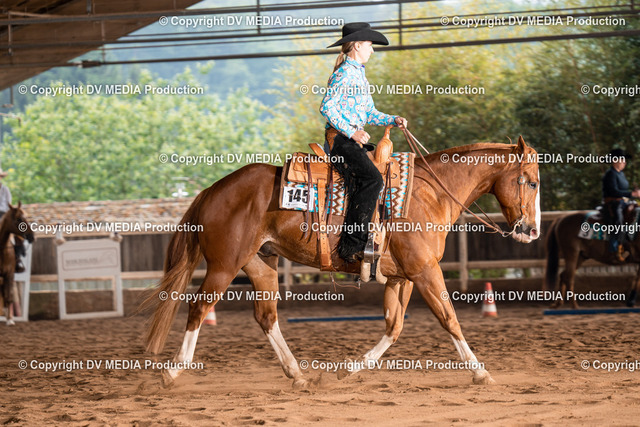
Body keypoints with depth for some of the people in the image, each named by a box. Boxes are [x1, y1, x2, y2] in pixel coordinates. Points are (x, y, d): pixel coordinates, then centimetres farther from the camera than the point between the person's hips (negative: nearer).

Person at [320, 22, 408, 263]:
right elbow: (327, 107, -16)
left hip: (354, 139, 10)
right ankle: (351, 243, -29)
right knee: (371, 179, -26)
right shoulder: (345, 73, -9)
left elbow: (370, 114, 23)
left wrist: (393, 120, 7)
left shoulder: (359, 74, 22)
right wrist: (351, 132, -20)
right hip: (340, 138, -10)